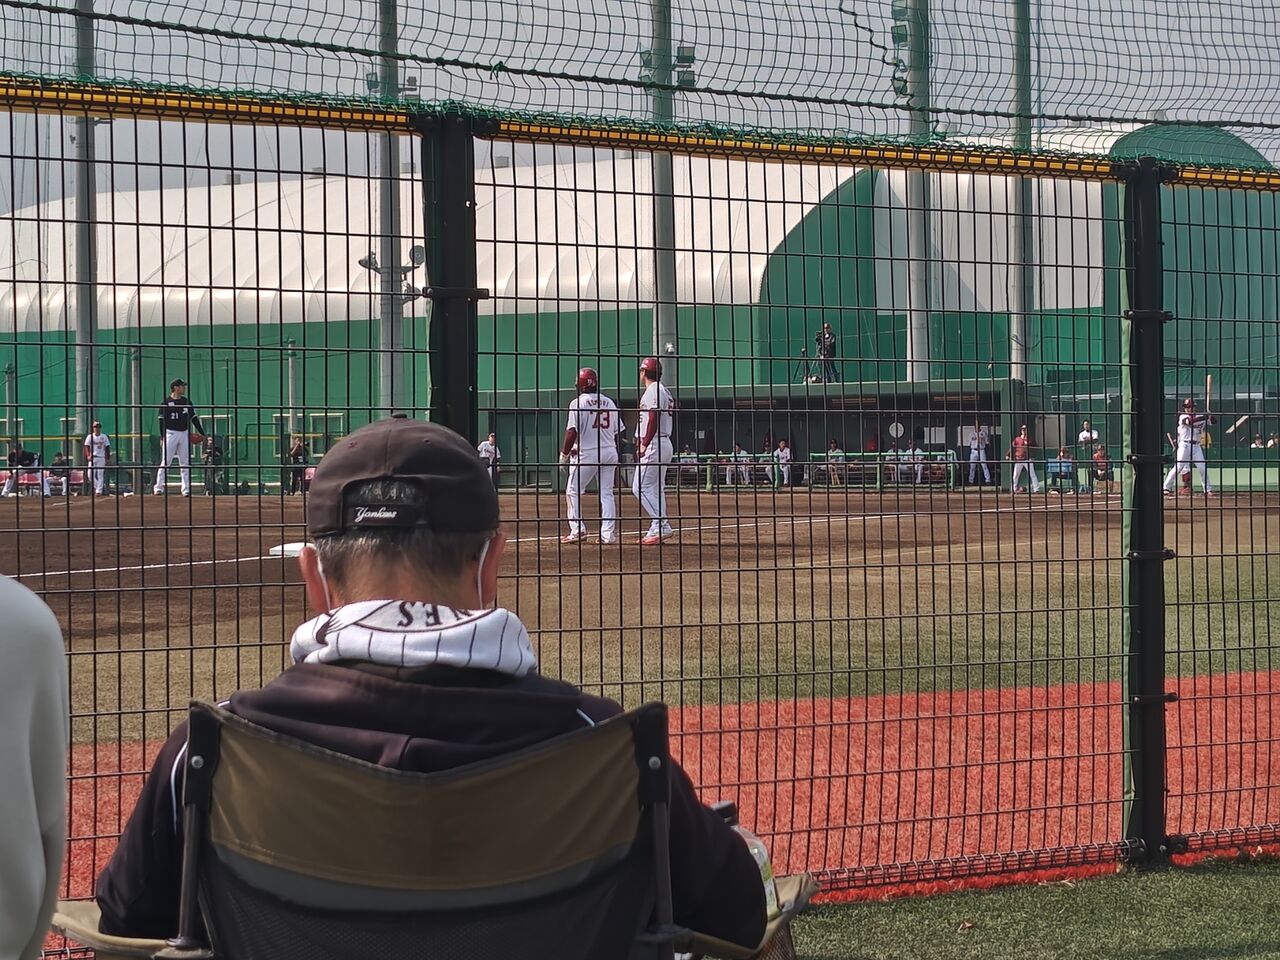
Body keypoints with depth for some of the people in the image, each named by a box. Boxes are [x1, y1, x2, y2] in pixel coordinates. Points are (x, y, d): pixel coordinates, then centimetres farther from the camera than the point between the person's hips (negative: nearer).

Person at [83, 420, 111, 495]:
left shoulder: (104, 437, 5)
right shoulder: (90, 437, 5)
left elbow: (107, 447, 6)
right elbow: (87, 447, 1)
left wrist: (107, 457, -2)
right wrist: (88, 455, -15)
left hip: (101, 458, -1)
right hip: (92, 457, 1)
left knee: (100, 475, -4)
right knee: (91, 475, -4)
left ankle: (99, 491, -2)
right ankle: (96, 486, 17)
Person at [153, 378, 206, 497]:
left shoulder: (187, 402, 12)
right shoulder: (166, 402, -2)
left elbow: (194, 418, 14)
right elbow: (162, 420, -4)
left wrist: (201, 433, 6)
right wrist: (162, 437, -12)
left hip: (185, 434, 5)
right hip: (171, 433, -4)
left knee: (185, 464, 4)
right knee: (165, 462, -7)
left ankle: (186, 490, 6)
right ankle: (158, 488, -5)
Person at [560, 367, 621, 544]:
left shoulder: (578, 403, -8)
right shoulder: (609, 403, 9)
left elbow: (572, 432, -13)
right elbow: (617, 431, 10)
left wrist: (564, 454, -4)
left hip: (586, 454, -5)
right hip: (610, 453, 5)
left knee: (573, 491, 7)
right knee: (607, 493, 7)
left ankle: (577, 530, -3)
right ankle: (608, 534, 1)